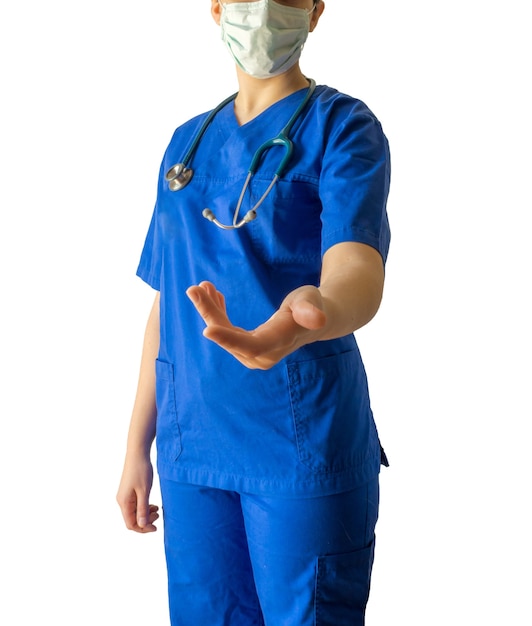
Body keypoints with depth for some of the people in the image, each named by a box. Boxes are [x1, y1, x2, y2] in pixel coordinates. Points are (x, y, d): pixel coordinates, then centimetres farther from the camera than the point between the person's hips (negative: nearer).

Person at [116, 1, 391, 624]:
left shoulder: (342, 126, -4)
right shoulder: (188, 141, 13)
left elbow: (358, 270, -21)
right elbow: (168, 301, 15)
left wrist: (311, 317, -46)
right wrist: (137, 446, 12)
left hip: (305, 446, -4)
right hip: (192, 446, 5)